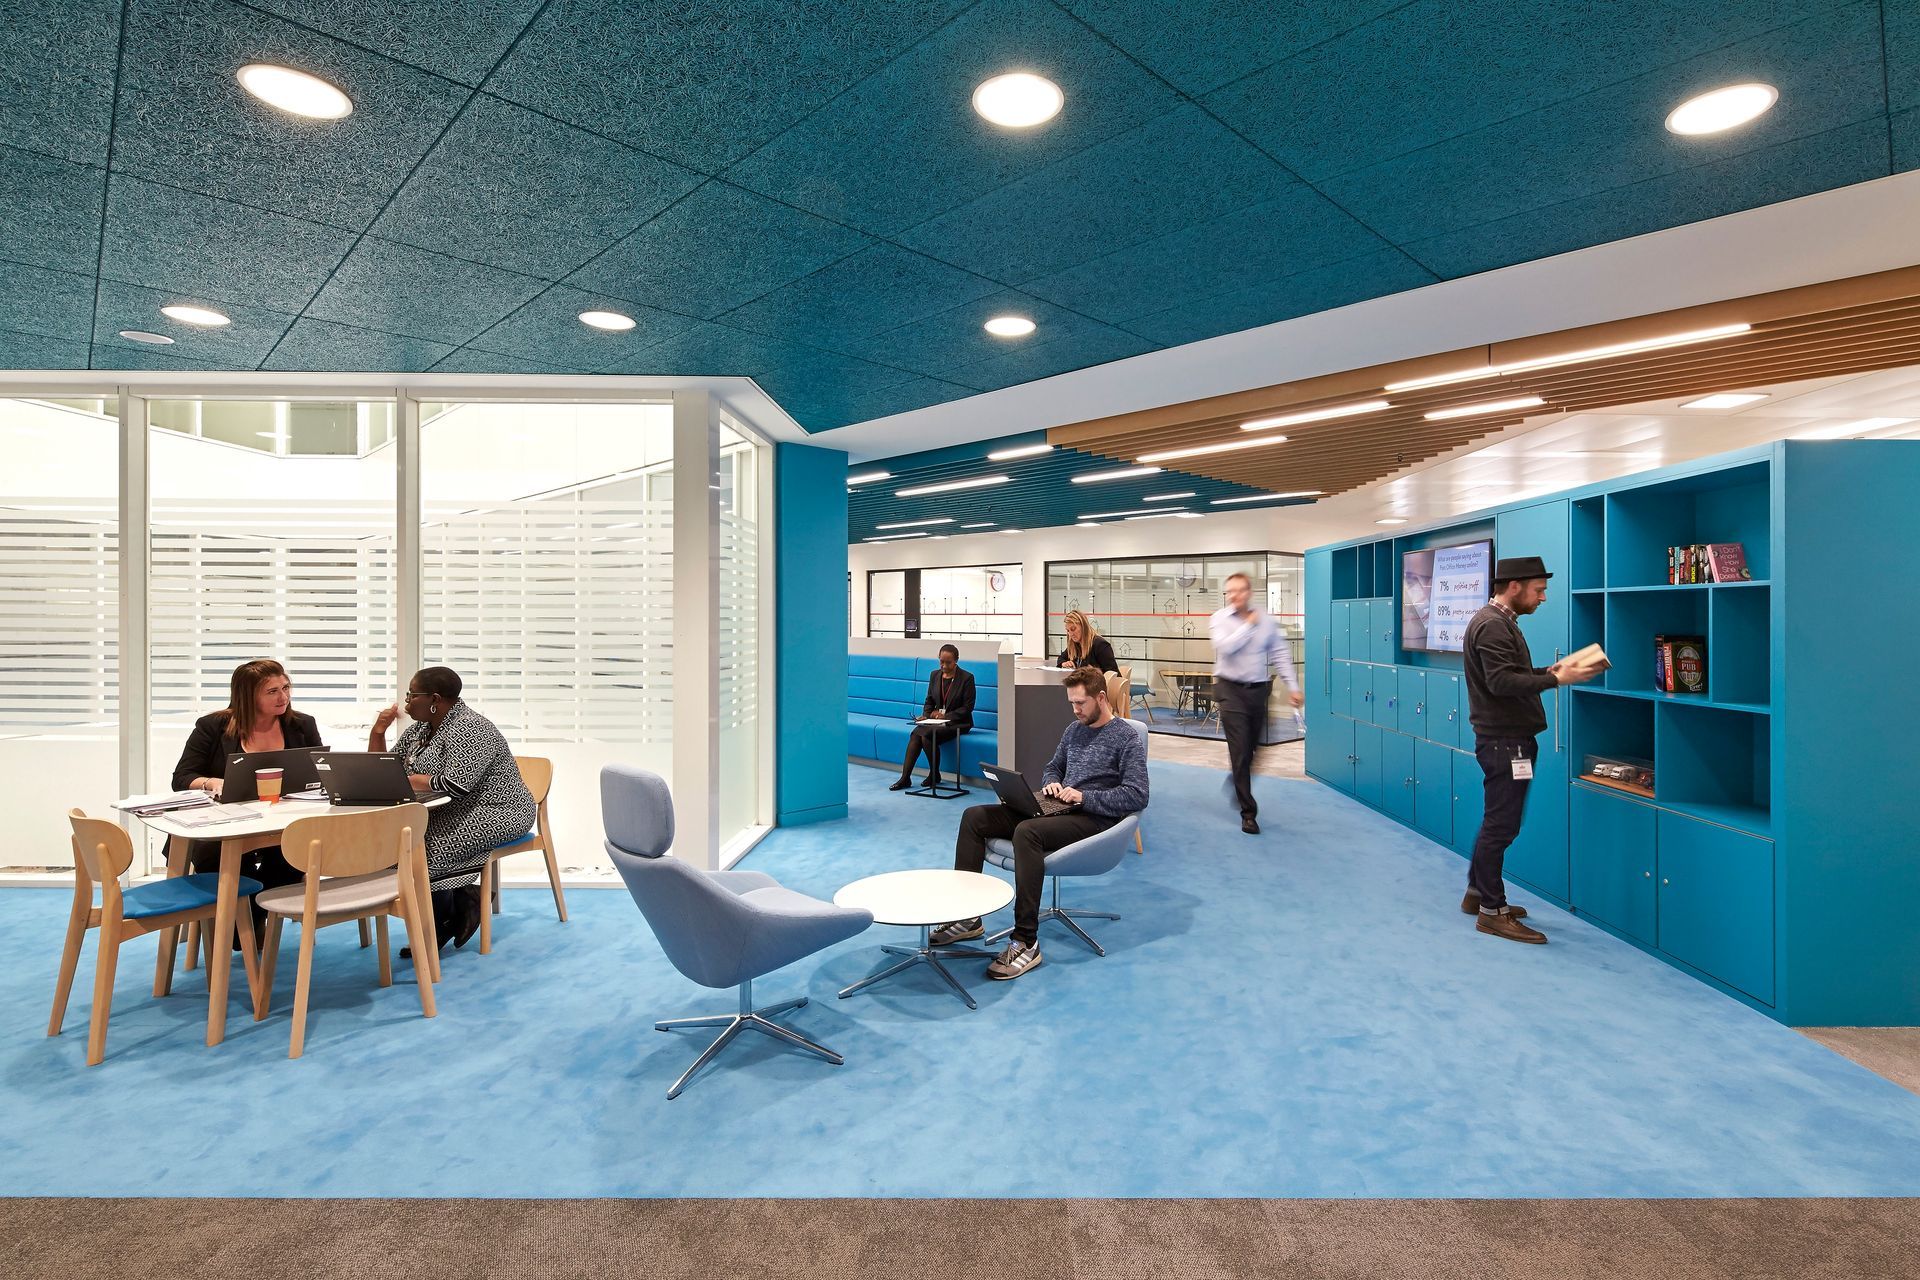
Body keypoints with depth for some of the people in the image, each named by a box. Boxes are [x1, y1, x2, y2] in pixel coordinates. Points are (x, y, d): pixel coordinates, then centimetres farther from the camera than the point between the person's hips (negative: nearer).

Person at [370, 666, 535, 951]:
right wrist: (378, 732, 2)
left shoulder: (469, 729, -18)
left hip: (496, 814, -9)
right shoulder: (420, 728, 12)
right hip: (453, 813, 9)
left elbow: (454, 785, -29)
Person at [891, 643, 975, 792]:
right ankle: (905, 778, -25)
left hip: (958, 722, -5)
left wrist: (945, 716, -17)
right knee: (915, 734, -24)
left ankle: (935, 775, -10)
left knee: (927, 735, -29)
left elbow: (968, 707, -8)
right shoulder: (935, 675, 10)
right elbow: (929, 701, 15)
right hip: (936, 719, 5)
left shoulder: (967, 678, -6)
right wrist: (925, 715, -5)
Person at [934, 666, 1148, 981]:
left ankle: (1026, 943, -33)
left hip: (1094, 819, -8)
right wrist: (1052, 783, 5)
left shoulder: (1126, 738, -6)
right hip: (1057, 809, 8)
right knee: (974, 817, -7)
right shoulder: (1074, 729, 16)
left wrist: (1084, 796, -19)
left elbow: (1137, 796, -15)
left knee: (1026, 831, -38)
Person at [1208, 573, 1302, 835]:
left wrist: (1293, 687, 0)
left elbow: (1281, 654, 6)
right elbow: (1226, 647, -20)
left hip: (1259, 690, 3)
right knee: (1240, 752, -7)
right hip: (1231, 690, -3)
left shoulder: (1266, 621, 4)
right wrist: (1249, 625, -11)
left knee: (1251, 749, 14)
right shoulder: (1219, 618, -3)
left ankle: (1239, 784, 45)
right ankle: (1248, 812, 0)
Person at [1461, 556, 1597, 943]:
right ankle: (1492, 911, 4)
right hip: (1503, 741, -11)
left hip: (1510, 739, 11)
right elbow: (1502, 682, -25)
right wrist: (1557, 680, -23)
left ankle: (1477, 893, 28)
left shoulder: (1502, 622, 16)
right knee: (1501, 825, -4)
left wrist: (1548, 670, 7)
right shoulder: (1491, 625, -17)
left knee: (1497, 822, 17)